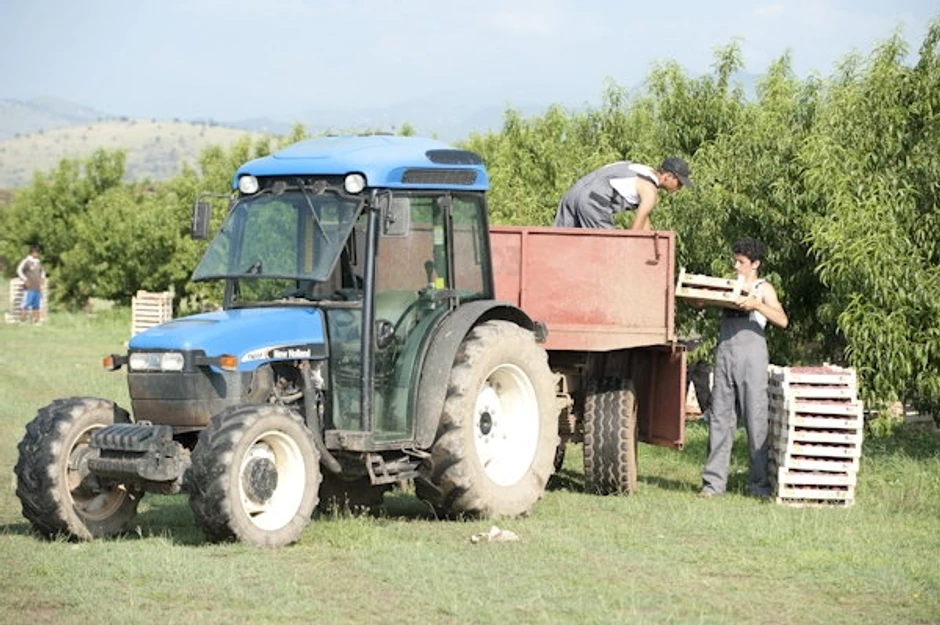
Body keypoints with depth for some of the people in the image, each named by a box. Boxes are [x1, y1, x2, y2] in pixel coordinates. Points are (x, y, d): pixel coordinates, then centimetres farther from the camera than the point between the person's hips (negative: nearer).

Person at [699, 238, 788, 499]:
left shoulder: (763, 288, 6)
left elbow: (782, 320, -7)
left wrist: (757, 305, -20)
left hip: (751, 352, -4)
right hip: (724, 351, 4)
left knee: (756, 418, -4)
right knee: (720, 417, 2)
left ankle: (760, 484, 0)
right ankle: (714, 481, 4)